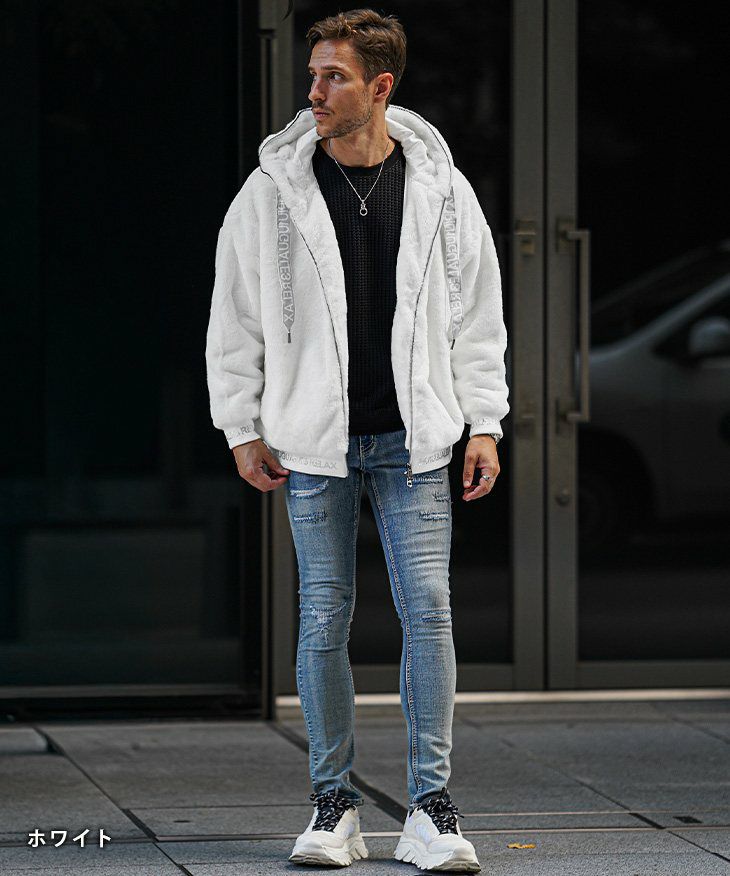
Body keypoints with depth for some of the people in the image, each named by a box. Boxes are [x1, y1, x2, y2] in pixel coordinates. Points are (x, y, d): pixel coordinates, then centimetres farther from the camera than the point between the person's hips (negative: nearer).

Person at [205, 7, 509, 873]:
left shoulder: (440, 189, 2)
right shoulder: (272, 190, -1)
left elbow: (477, 314, 9)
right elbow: (235, 318, 5)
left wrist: (484, 425, 3)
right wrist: (242, 429, 2)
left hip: (412, 441, 0)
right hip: (313, 443, 0)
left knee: (428, 612, -6)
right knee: (324, 621, 2)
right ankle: (334, 806, 13)